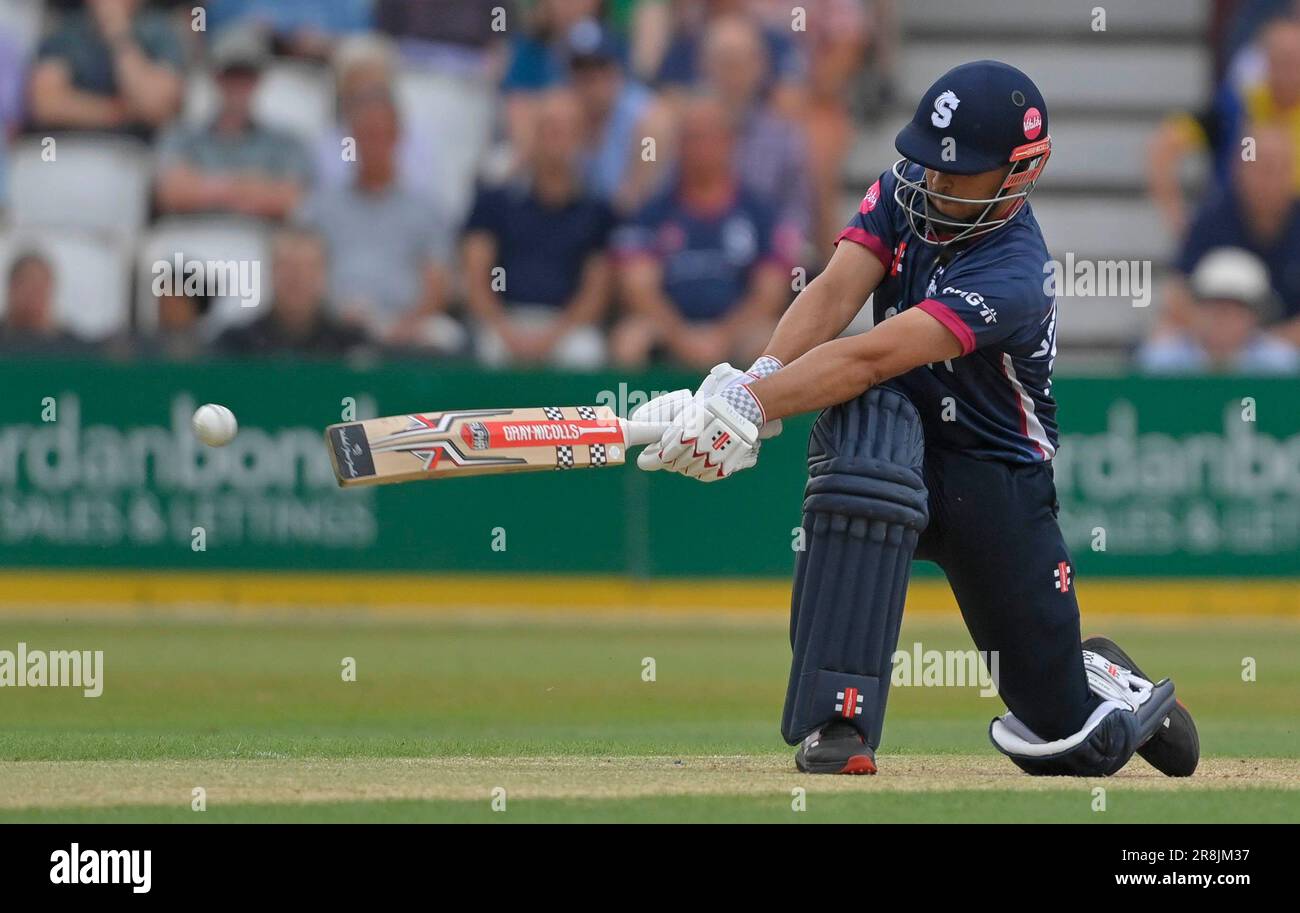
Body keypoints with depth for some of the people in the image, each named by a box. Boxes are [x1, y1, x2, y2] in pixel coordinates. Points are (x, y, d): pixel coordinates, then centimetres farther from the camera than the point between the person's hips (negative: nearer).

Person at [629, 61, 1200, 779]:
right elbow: (836, 291, -21)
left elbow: (874, 356, -38)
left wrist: (747, 409, -48)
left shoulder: (1012, 275, -27)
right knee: (867, 415, -37)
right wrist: (757, 380, -40)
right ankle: (837, 720, -40)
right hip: (896, 451, 3)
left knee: (1073, 742, -1)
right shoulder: (904, 189, -8)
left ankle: (1098, 682, 42)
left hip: (996, 478, -3)